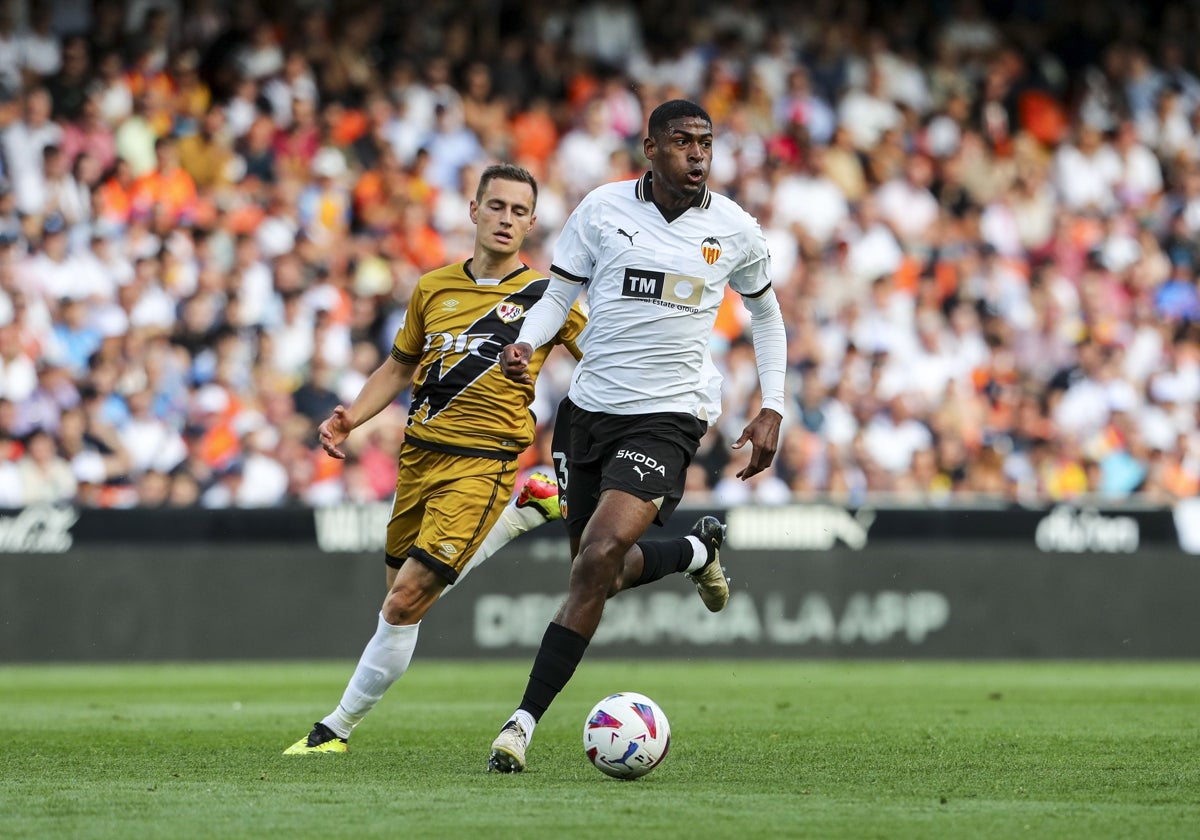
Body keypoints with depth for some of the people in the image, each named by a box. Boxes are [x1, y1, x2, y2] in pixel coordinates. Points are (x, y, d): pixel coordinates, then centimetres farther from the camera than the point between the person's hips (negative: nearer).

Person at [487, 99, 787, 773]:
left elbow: (766, 313, 17)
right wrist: (526, 344, -15)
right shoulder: (602, 210, -2)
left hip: (667, 418, -3)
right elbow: (558, 294, 7)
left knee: (598, 561, -22)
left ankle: (525, 721, -18)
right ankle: (697, 553, 45)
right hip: (592, 409, 3)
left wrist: (772, 411, 10)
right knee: (600, 577, 12)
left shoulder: (736, 231, 0)